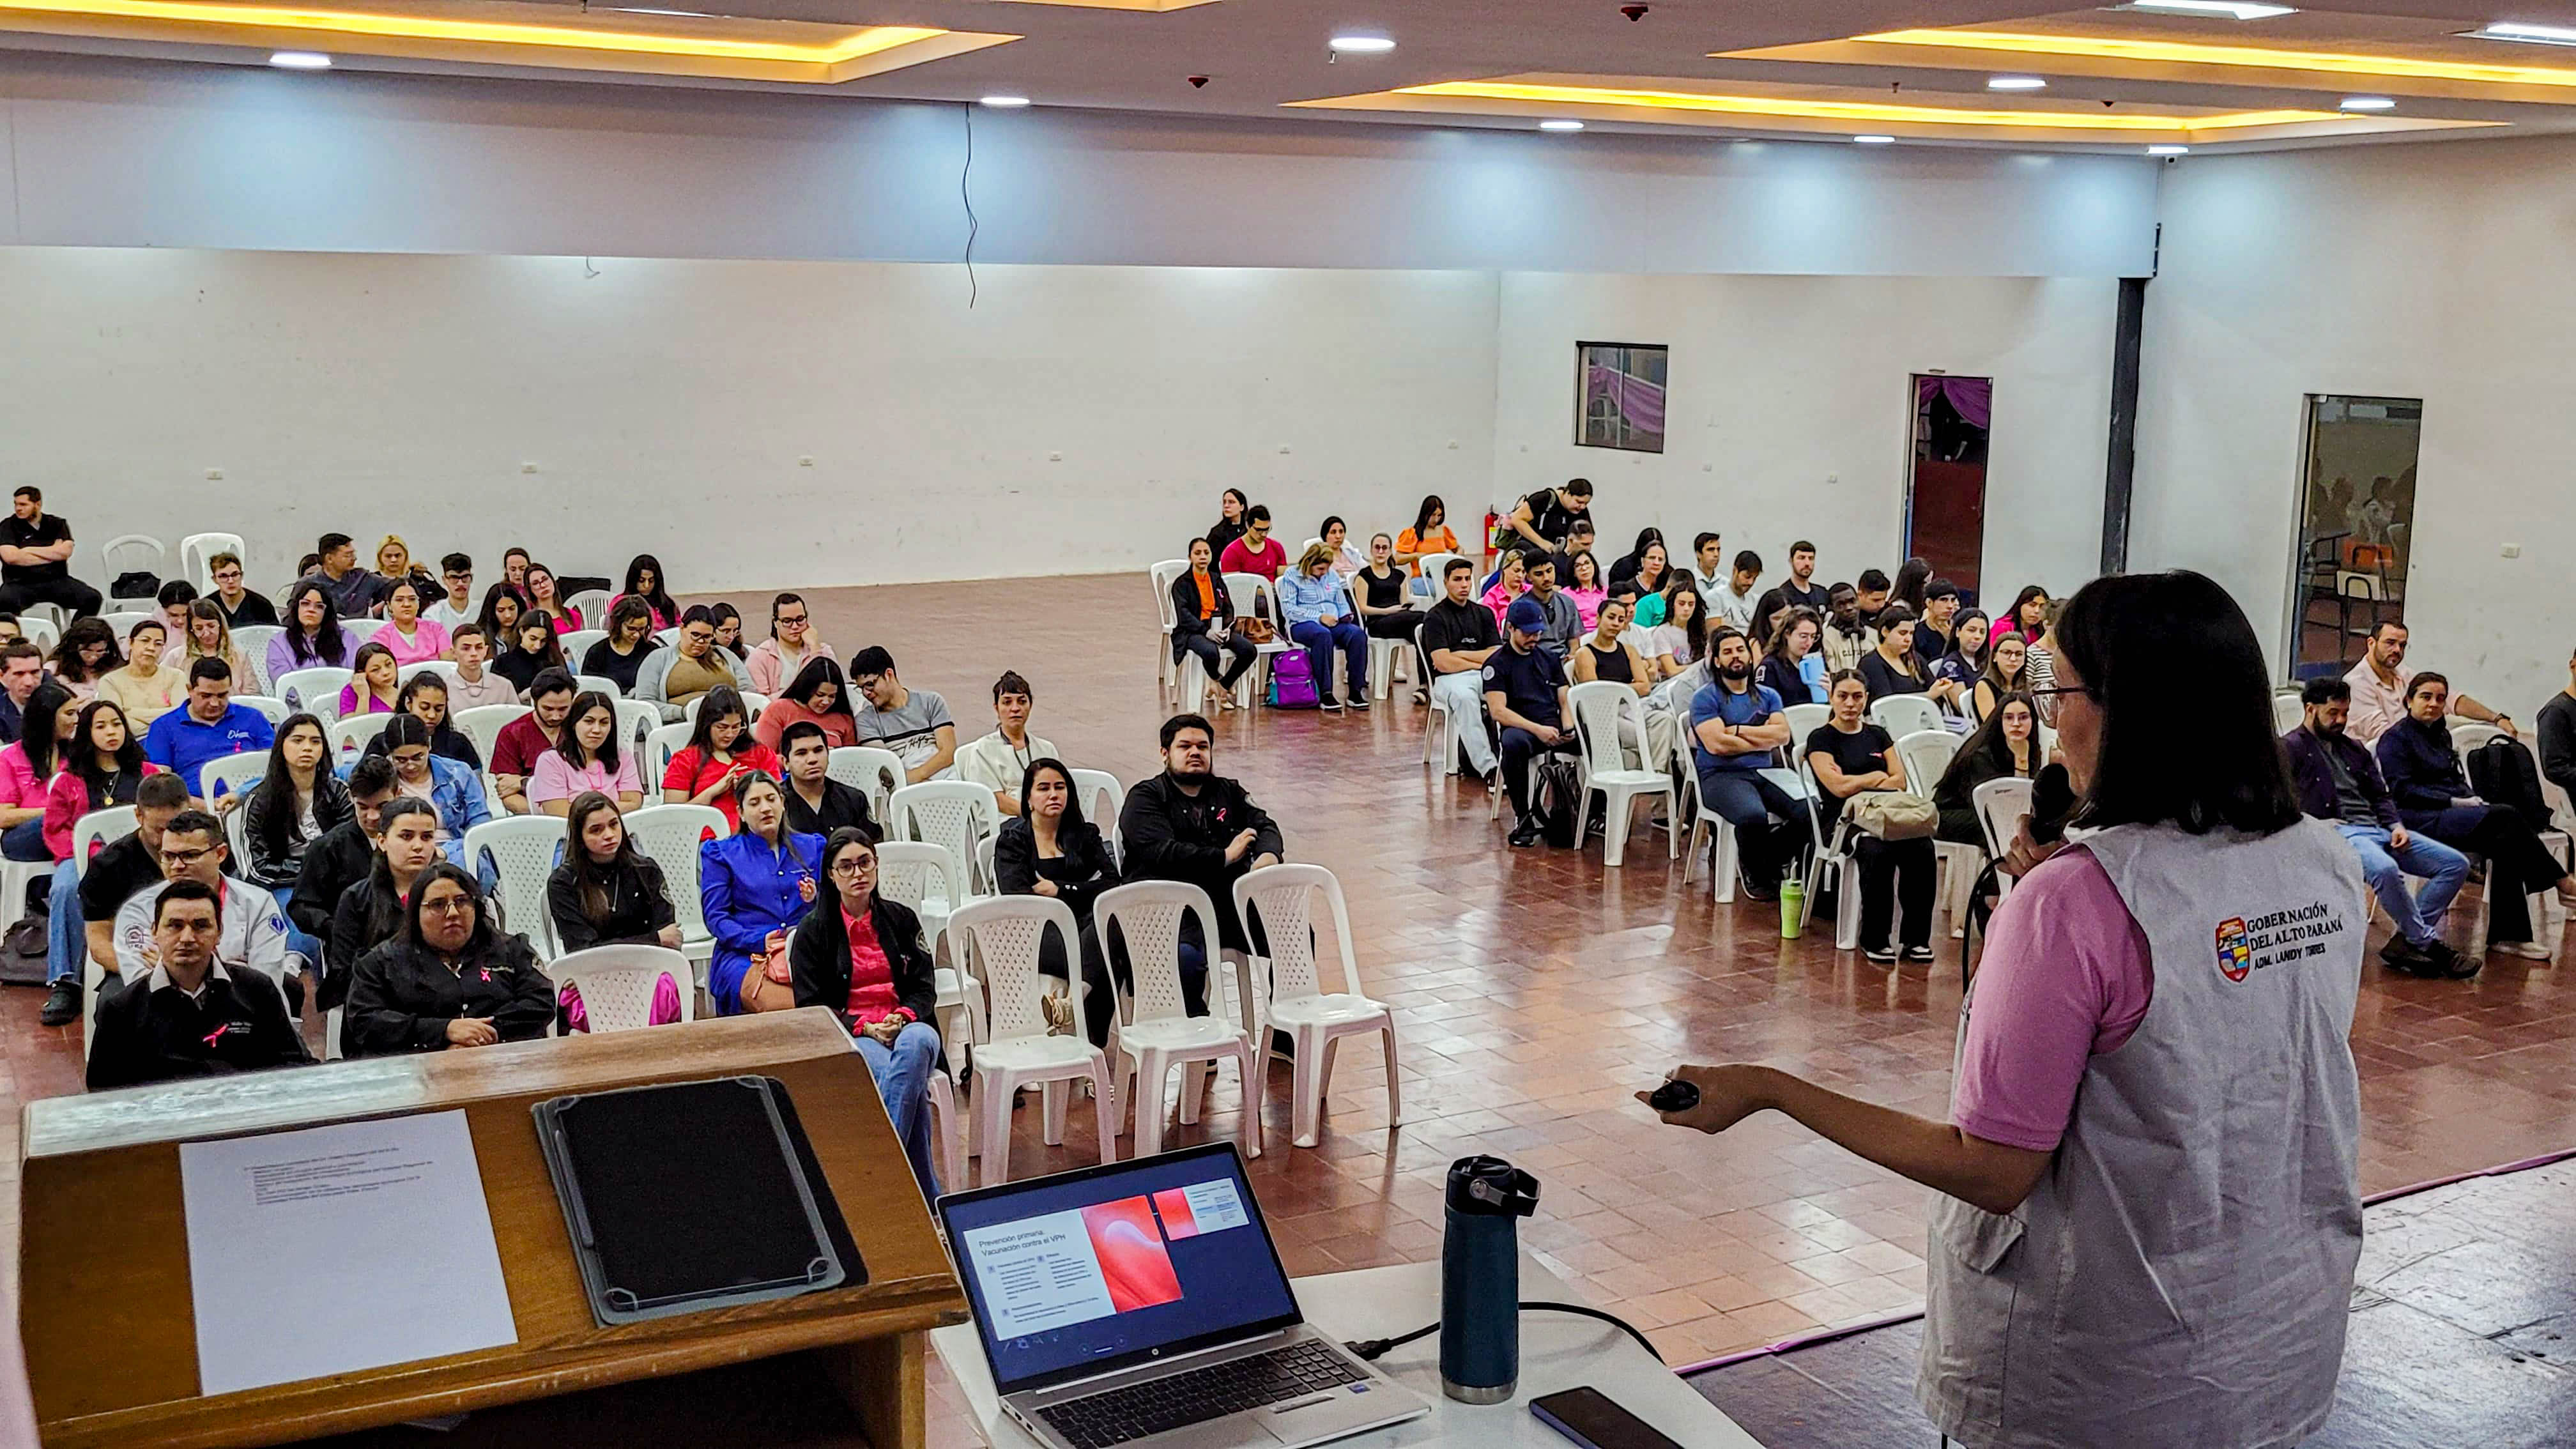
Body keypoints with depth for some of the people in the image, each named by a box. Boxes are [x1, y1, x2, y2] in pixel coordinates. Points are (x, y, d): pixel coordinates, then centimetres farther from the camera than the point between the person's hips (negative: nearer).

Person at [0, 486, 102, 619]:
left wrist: (29, 550, -1)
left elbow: (65, 551, -5)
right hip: (20, 583, -2)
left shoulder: (57, 524, 12)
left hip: (56, 580, 2)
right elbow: (11, 557, -9)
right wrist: (52, 554, -2)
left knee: (92, 598, -23)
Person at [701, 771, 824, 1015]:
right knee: (789, 1005, -35)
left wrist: (815, 901, -7)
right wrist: (759, 941, -12)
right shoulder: (721, 854, 15)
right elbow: (716, 917, 5)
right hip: (743, 955, -2)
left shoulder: (812, 847, 22)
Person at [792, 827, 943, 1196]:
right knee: (912, 1081, -36)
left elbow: (925, 989, 12)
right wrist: (865, 1027, -14)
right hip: (848, 1039, -2)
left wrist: (902, 1017, -11)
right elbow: (811, 1007, 2)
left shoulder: (901, 919, 14)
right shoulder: (813, 930, 6)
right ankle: (926, 1193, -34)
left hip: (907, 1027, 3)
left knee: (916, 1043, -38)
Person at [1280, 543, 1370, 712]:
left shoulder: (1332, 576, 21)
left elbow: (1342, 603, 28)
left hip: (1333, 623, 5)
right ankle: (1325, 694, -40)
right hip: (1303, 625, -5)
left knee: (1358, 634, -28)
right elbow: (1288, 609, -8)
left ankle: (1356, 691, -26)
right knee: (1323, 635, -41)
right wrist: (1319, 617, -14)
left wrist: (1346, 615, 4)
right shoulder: (1292, 577, 2)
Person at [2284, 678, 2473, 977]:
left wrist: (2396, 825, 6)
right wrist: (2315, 825, -19)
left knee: (2456, 864, -7)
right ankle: (2430, 944, -24)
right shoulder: (2289, 749, 5)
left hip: (2378, 829, 8)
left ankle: (2406, 941, -17)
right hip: (2338, 832, -8)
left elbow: (2380, 795, 25)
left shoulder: (2354, 748, 28)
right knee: (2385, 869, -39)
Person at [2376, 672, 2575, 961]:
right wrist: (2453, 802, -14)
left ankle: (2507, 935, -28)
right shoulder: (2396, 739, -1)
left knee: (2507, 841, -24)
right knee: (2506, 817, -27)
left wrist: (2473, 799, 3)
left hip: (2450, 811, 8)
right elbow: (2402, 790, -11)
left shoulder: (2441, 734, 25)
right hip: (2420, 820, -8)